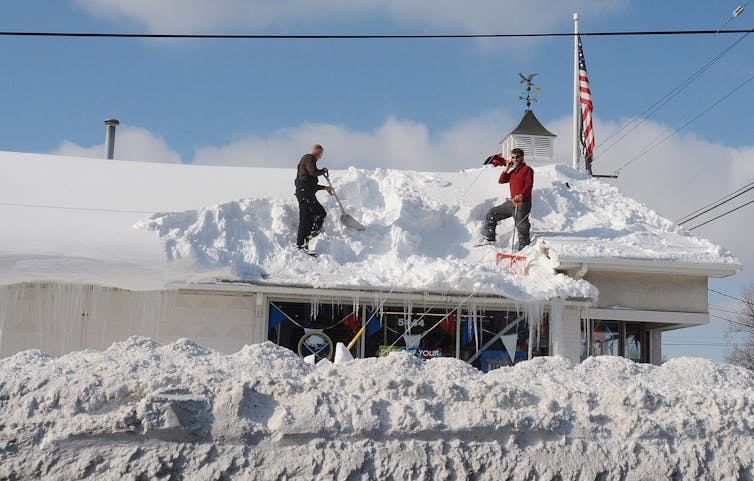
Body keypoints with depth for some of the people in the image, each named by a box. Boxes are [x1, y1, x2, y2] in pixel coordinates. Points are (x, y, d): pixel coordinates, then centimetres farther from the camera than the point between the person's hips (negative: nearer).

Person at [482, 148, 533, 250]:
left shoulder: (527, 169, -3)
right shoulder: (513, 171, 20)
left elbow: (529, 184, -16)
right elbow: (501, 181, 16)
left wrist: (522, 195, -32)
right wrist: (506, 169, 5)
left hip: (522, 204, -8)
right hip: (511, 203, 8)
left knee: (522, 228, -8)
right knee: (491, 214, 9)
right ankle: (489, 238, 14)